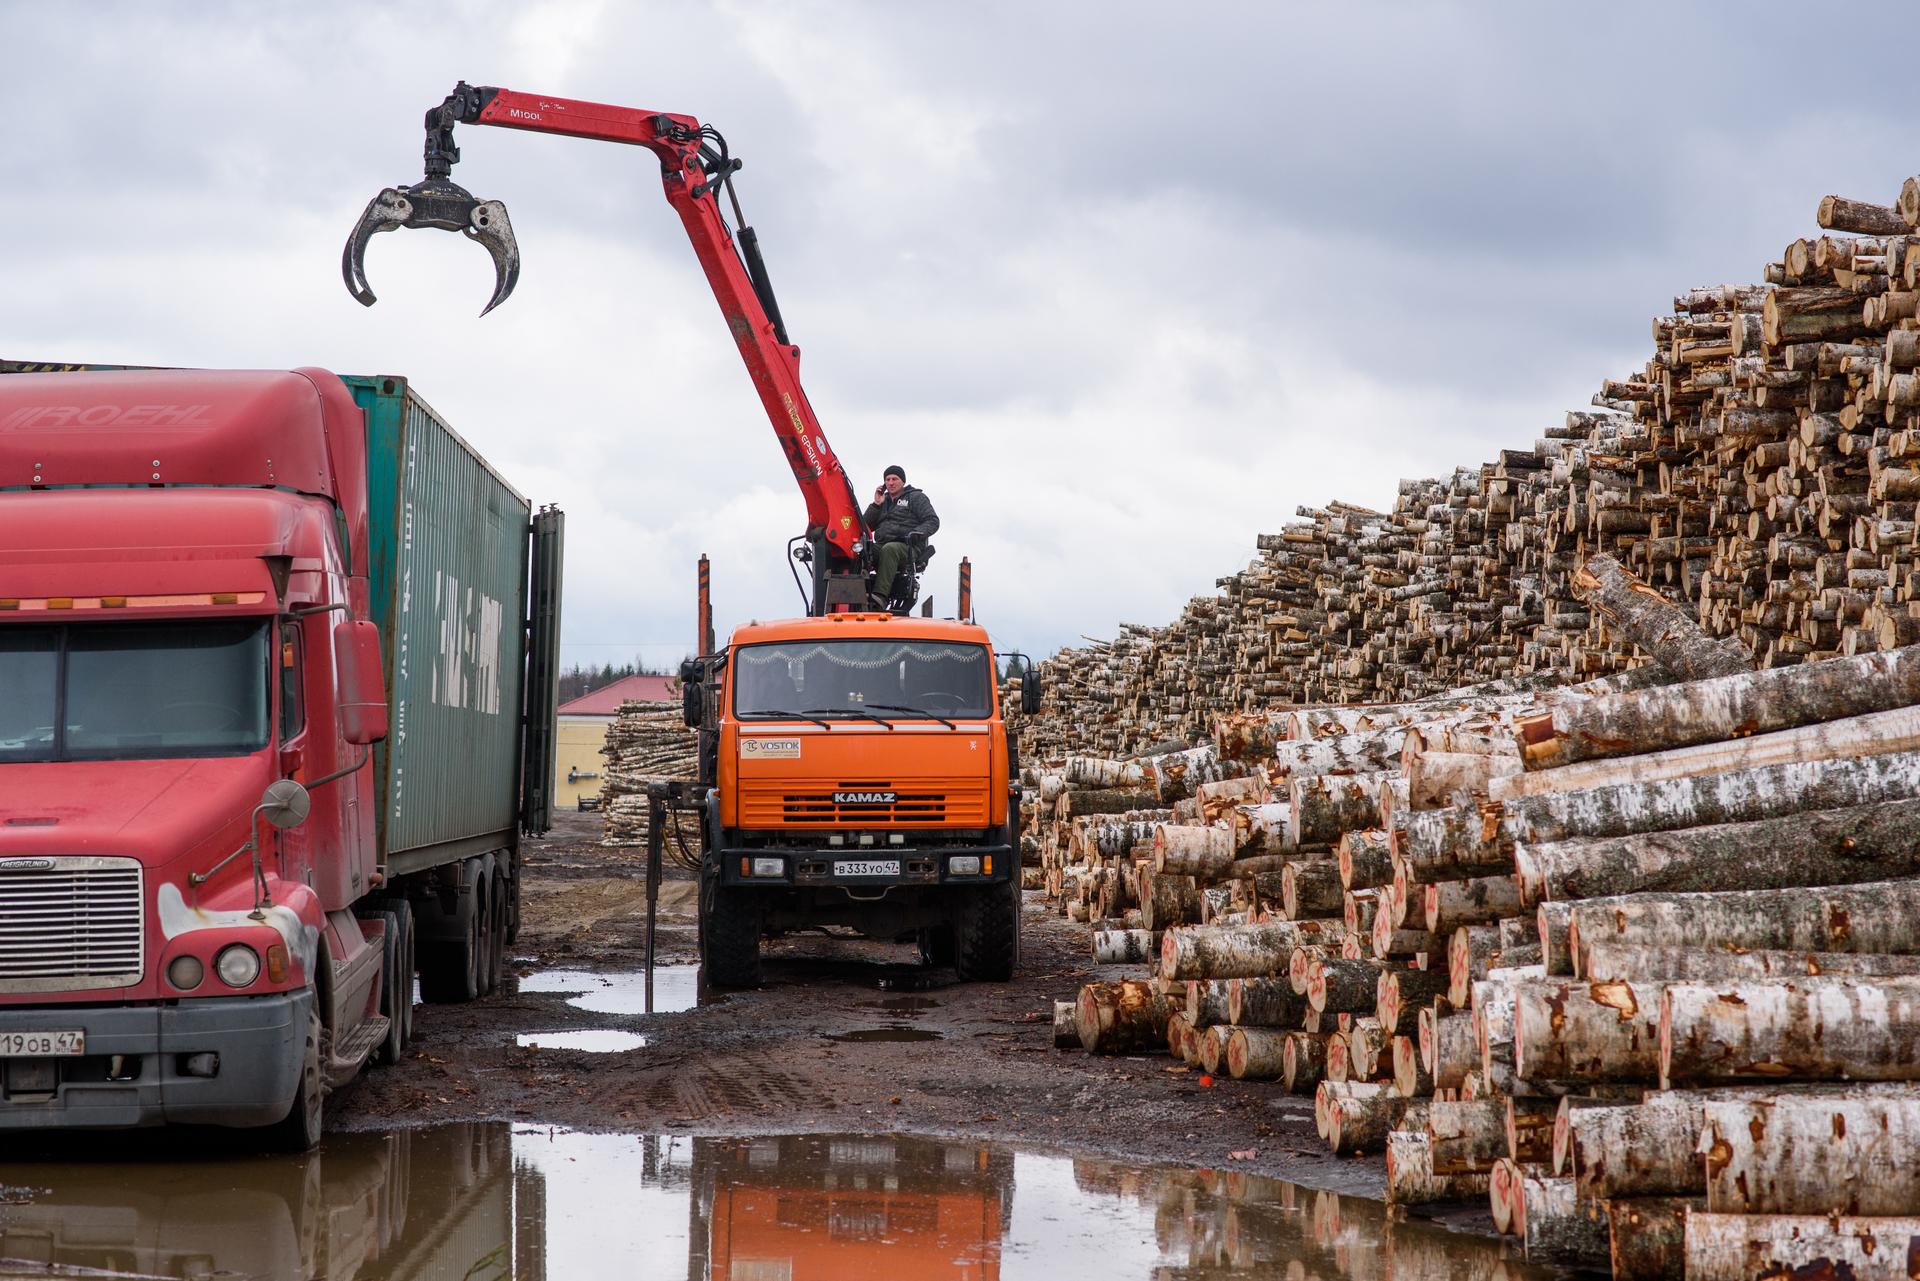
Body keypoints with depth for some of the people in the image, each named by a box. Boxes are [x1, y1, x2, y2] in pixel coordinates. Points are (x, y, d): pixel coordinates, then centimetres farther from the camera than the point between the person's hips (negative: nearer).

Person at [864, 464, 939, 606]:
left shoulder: (915, 498, 14)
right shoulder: (883, 501, 29)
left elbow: (932, 521, 3)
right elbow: (867, 526, 22)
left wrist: (917, 533, -16)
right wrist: (876, 505, 11)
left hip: (907, 547, -5)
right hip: (881, 545, 5)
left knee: (889, 549, -41)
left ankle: (881, 595, -51)